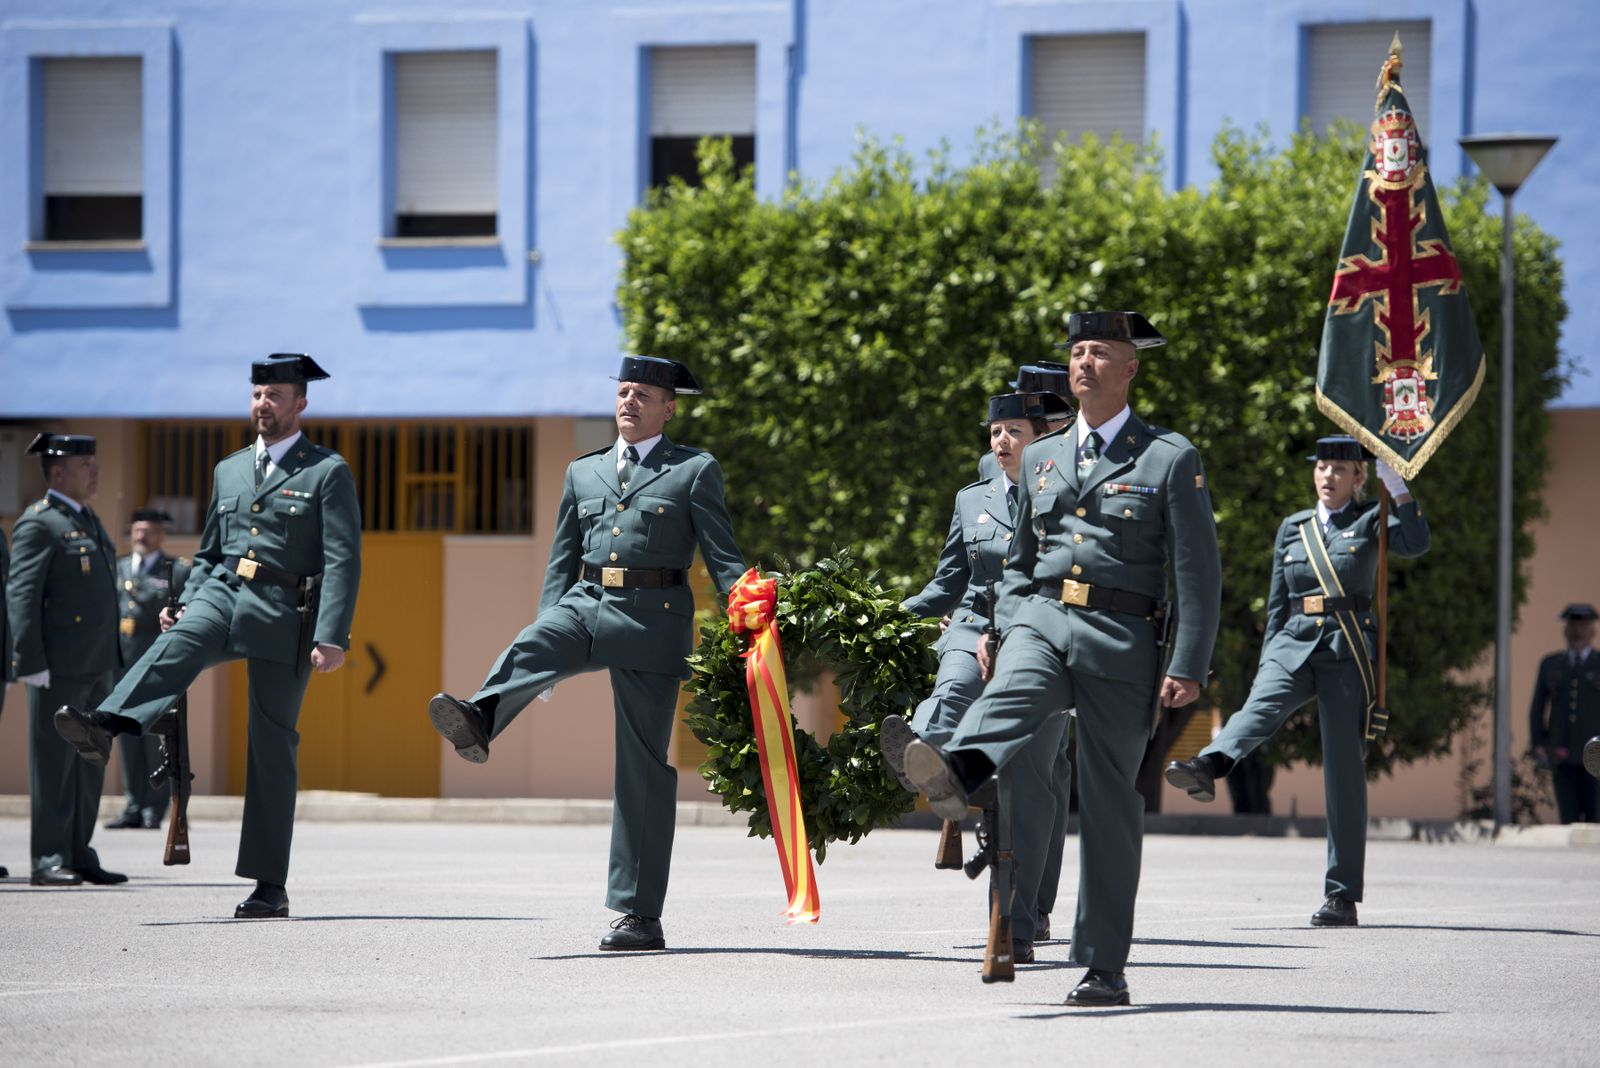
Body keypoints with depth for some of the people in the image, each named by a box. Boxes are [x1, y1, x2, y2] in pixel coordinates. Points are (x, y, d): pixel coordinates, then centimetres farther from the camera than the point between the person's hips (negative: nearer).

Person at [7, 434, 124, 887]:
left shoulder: (89, 521, 18)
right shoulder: (38, 525, -10)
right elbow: (21, 596, -15)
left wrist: (109, 659, 20)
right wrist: (31, 663, -20)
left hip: (95, 665, 9)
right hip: (59, 667, -9)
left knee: (89, 764, 9)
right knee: (54, 763, -5)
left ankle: (78, 854, 14)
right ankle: (48, 860, -3)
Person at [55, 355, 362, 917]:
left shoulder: (327, 472, 1)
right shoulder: (229, 470, 18)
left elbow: (343, 561, -7)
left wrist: (332, 637, -17)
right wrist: (184, 603, 5)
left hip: (285, 614, -4)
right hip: (224, 594, 4)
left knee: (271, 745, -3)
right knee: (176, 642, -31)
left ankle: (270, 886, 1)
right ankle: (104, 728, -59)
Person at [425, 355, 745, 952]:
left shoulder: (694, 472, 7)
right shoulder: (583, 472, 20)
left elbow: (724, 560, 2)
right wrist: (548, 630, 11)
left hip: (653, 618, -4)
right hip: (586, 604, 4)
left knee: (644, 766, -3)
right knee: (530, 648, -32)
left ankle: (639, 915, 0)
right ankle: (477, 724, -63)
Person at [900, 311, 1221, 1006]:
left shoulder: (1169, 459, 4)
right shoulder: (1040, 459, 19)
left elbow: (1199, 574, 0)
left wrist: (1187, 667, -9)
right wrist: (1006, 636, 10)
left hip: (1122, 642, -3)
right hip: (1041, 619, 3)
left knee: (1109, 804, 0)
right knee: (1010, 694, -33)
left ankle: (1104, 968, 5)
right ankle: (957, 774, -66)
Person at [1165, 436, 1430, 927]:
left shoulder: (1369, 522, 7)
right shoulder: (1293, 528, 17)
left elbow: (1416, 543, -14)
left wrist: (1397, 485, -15)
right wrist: (1266, 660, 11)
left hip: (1347, 651, -3)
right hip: (1295, 643, 3)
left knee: (1344, 769, -3)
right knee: (1260, 706, -30)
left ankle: (1342, 896, -1)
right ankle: (1208, 767, -61)